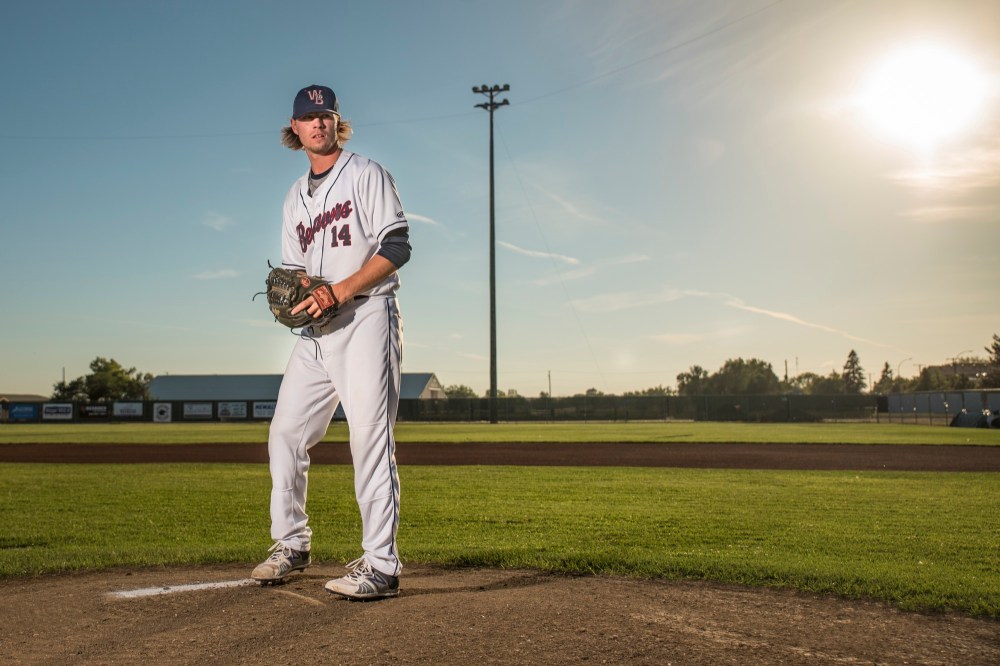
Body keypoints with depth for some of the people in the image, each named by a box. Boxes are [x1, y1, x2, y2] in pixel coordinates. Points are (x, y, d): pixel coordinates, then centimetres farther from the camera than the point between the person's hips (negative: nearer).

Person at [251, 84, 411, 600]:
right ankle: (291, 545, 21)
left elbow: (397, 248, -10)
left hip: (366, 317, -7)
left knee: (369, 437, -12)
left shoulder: (366, 175, 1)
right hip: (317, 330, 7)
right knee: (285, 432, 7)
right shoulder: (295, 198, 21)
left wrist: (340, 289, -19)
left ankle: (380, 565, -11)